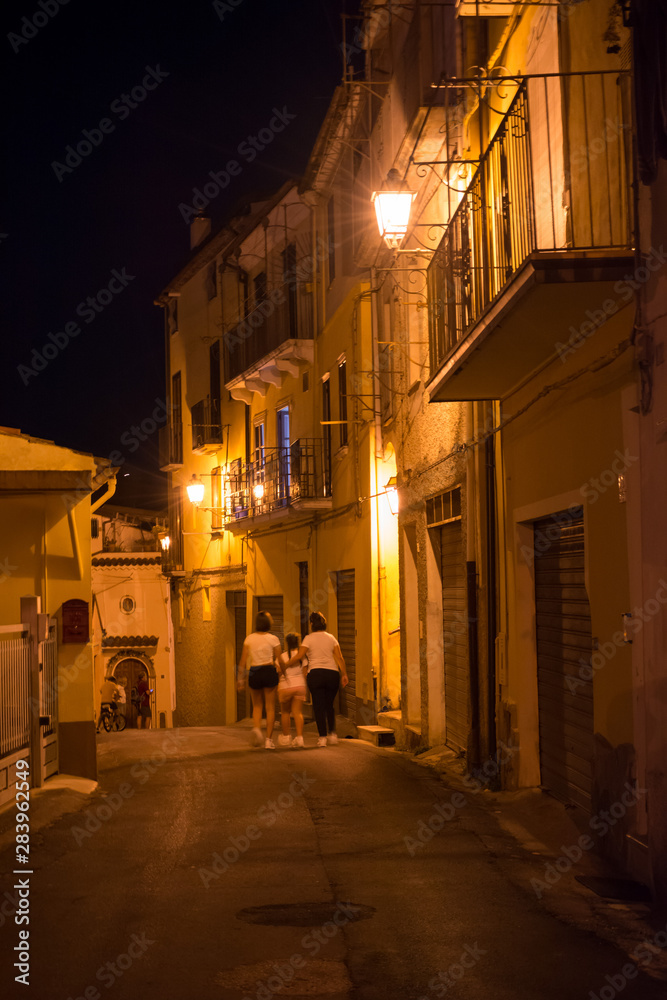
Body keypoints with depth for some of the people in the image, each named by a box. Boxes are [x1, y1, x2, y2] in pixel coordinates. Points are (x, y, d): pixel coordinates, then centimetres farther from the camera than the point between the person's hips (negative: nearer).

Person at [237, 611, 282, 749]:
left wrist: (241, 680, 8)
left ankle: (256, 728, -12)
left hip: (254, 673, 2)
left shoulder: (249, 638, 3)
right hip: (269, 672, -2)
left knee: (257, 706, 15)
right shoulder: (273, 639, -3)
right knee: (270, 707, 6)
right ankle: (268, 739, 1)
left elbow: (243, 661, 2)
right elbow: (278, 661, -3)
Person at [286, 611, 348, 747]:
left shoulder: (309, 638, -1)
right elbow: (339, 658, 2)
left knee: (319, 706, 1)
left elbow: (299, 656, -8)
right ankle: (333, 734, 7)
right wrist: (344, 674, 3)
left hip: (315, 673, -3)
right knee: (329, 706, 17)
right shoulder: (331, 638, 9)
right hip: (332, 673, 3)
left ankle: (322, 737, -4)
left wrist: (284, 666, 3)